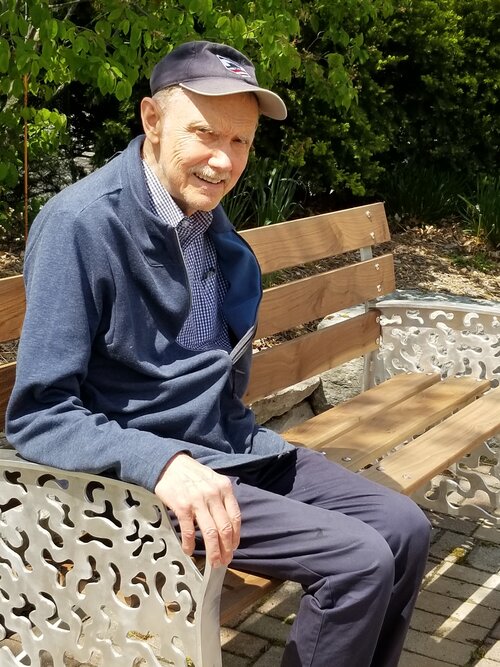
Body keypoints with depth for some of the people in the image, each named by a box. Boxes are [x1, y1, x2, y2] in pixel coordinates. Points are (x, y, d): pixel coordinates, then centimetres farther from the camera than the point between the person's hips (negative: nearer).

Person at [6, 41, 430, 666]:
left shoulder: (208, 216, 6)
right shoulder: (81, 223, -19)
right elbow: (37, 415, -21)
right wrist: (163, 462, -33)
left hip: (235, 446, 8)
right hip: (147, 473, -8)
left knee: (404, 528, 3)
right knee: (359, 560, -17)